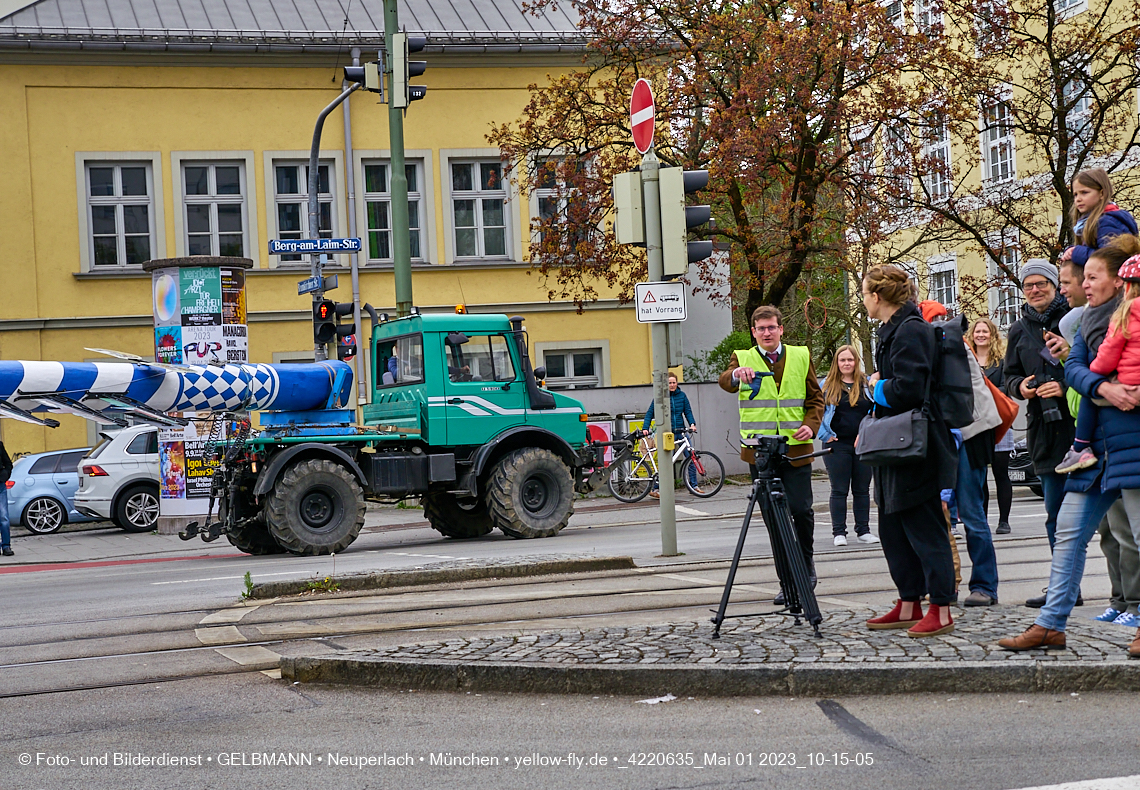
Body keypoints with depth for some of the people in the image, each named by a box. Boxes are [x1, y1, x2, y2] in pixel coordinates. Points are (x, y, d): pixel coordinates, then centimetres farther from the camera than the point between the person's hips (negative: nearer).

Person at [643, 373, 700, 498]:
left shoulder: (682, 396, 6)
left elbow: (688, 411, 9)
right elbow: (650, 413, 0)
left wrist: (692, 424, -8)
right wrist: (645, 428, -10)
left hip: (681, 431, 3)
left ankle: (694, 486, 10)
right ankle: (655, 489, 2)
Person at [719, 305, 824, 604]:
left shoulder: (801, 356, 11)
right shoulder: (742, 358, 6)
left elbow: (816, 397, 14)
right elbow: (725, 382, -15)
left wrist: (811, 425, -6)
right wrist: (737, 374, -40)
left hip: (796, 448, 0)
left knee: (801, 510, -5)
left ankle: (806, 563, 21)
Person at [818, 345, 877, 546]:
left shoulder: (867, 384, 7)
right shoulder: (826, 385, 5)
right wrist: (825, 435, -3)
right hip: (837, 445, -1)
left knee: (862, 490, 6)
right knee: (839, 490, 0)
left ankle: (863, 531, 13)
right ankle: (839, 532, 4)